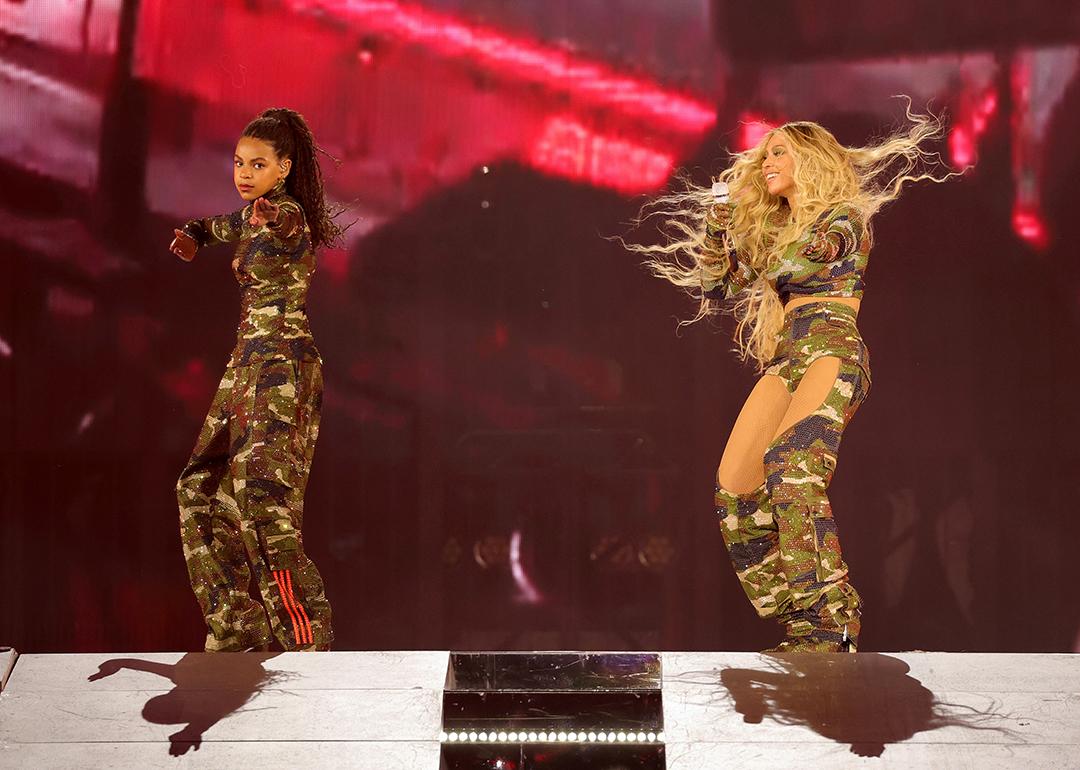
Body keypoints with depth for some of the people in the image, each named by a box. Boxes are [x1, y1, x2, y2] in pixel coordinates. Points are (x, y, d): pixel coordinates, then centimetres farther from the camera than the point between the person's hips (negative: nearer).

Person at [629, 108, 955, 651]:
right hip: (784, 362, 8)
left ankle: (828, 623, -38)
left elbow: (788, 267, -8)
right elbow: (722, 279, 25)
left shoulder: (844, 217, 5)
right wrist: (719, 215, 18)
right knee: (734, 489, -8)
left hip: (833, 352, -8)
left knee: (791, 465, -32)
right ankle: (800, 624, -7)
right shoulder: (775, 228, 27)